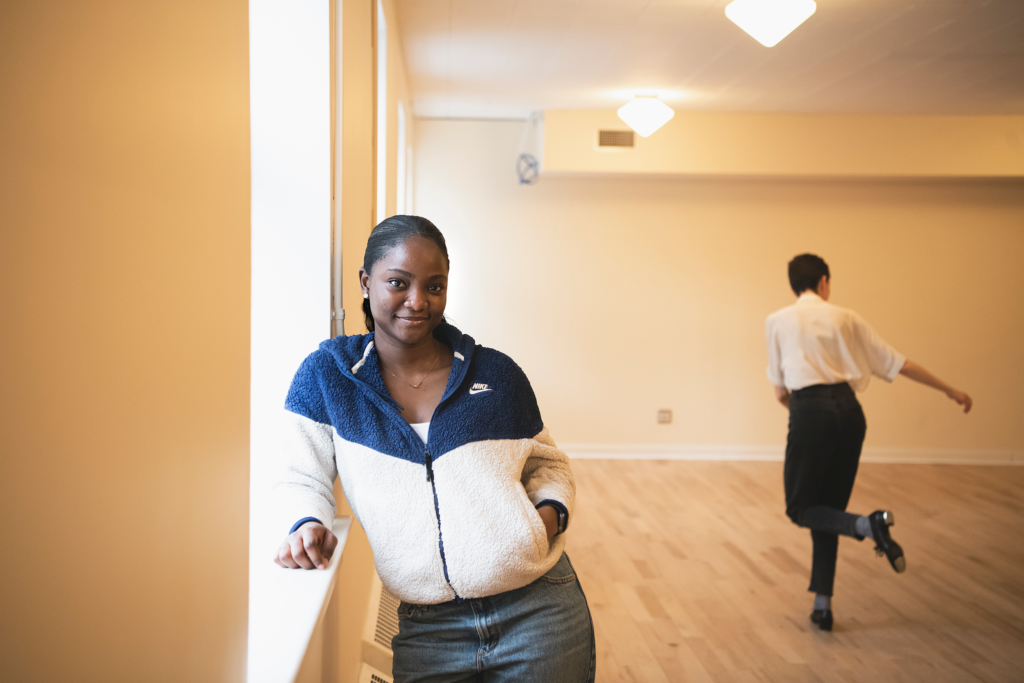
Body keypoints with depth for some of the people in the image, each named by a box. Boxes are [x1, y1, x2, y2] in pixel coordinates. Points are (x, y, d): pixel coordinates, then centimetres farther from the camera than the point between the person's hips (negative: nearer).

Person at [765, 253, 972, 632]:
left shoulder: (777, 321, 7)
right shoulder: (845, 318, 13)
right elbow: (899, 363, 14)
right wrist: (951, 390, 22)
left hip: (810, 412, -4)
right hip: (849, 411, 4)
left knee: (800, 509, 9)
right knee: (828, 506, 16)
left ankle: (867, 525, -19)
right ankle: (822, 604, 14)